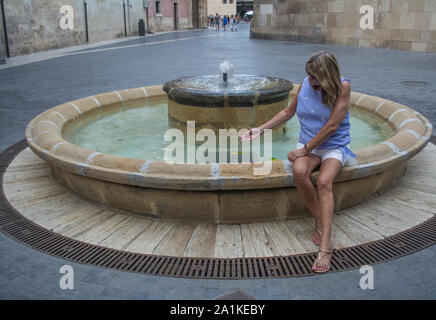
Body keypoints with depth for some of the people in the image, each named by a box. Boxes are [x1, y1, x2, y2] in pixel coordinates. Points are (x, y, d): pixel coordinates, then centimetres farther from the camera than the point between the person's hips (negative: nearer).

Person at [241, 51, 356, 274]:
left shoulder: (343, 87, -13)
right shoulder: (305, 84, 0)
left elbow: (332, 125, -18)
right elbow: (288, 112, 15)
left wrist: (305, 149, -17)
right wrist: (261, 129, 10)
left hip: (334, 146, -3)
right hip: (308, 145, 3)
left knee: (324, 181, -33)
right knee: (299, 172, -32)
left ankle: (325, 246, -36)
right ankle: (319, 224, -14)